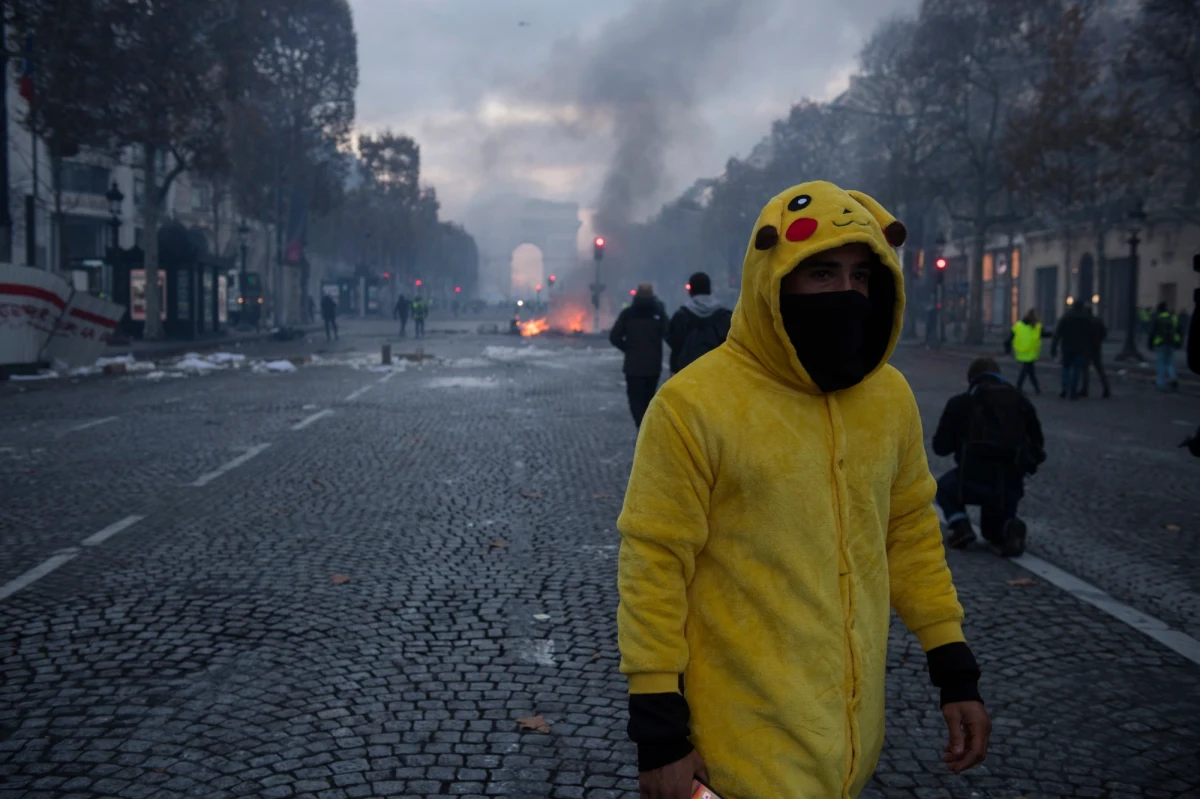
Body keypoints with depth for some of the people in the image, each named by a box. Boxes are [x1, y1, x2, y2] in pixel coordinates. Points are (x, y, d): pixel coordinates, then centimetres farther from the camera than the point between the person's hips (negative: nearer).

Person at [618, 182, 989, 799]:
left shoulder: (890, 397, 2)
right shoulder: (695, 404, -16)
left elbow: (911, 533, 12)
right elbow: (653, 566, -14)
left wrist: (956, 674, 10)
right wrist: (658, 733, -12)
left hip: (853, 722, 6)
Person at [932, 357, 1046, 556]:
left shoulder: (959, 403, 6)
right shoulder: (1021, 401, 14)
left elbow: (940, 447, 9)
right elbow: (1038, 447, 15)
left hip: (972, 482, -3)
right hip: (1011, 485, 3)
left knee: (945, 487, 33)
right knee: (993, 529, 31)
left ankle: (961, 527, 6)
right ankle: (1010, 526, -4)